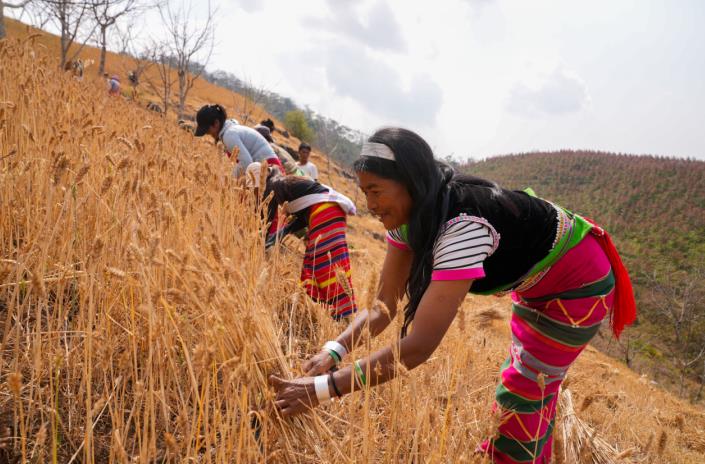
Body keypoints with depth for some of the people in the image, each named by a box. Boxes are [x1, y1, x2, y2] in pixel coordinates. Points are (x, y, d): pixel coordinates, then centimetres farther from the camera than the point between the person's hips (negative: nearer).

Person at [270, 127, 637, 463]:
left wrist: (323, 388, -45)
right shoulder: (408, 214, -16)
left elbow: (418, 347, -45)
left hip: (579, 281, -8)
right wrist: (333, 351, -30)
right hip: (537, 279, 8)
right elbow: (383, 306, -14)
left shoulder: (463, 225, -42)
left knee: (521, 393, -1)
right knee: (534, 384, 23)